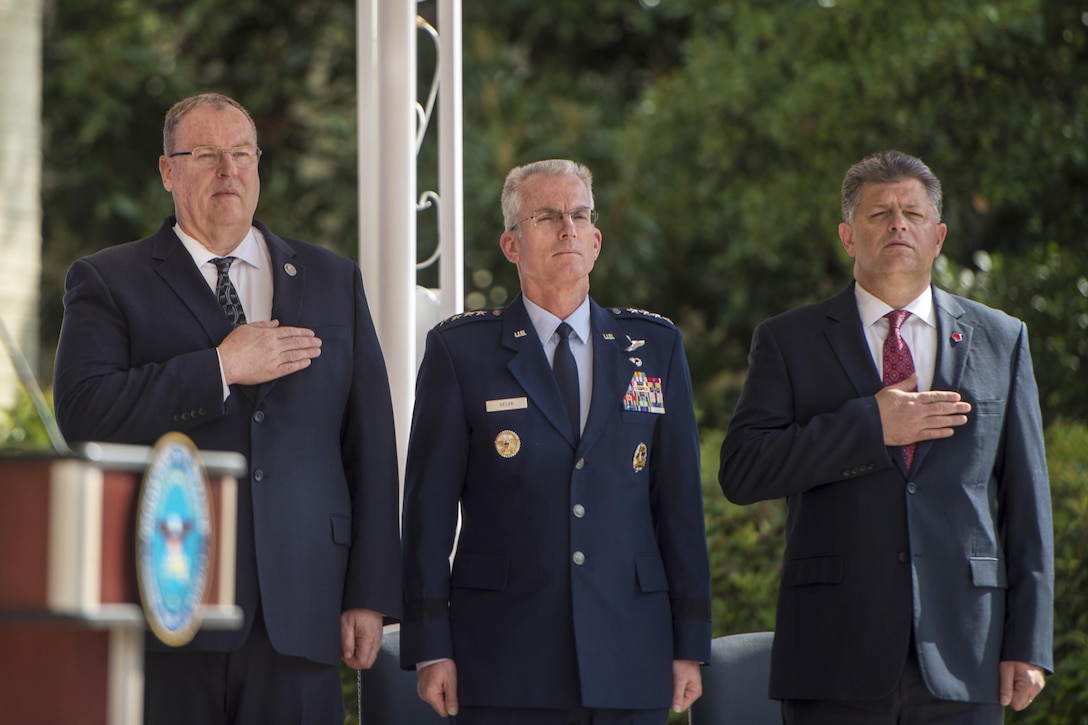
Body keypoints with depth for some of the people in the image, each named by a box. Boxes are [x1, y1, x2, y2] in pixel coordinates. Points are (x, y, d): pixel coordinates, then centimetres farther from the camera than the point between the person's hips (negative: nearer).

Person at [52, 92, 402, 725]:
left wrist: (370, 595, 5)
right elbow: (84, 413, -9)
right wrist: (221, 368, -11)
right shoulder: (107, 282, 7)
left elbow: (372, 441, 12)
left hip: (300, 619, 2)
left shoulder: (334, 281, 16)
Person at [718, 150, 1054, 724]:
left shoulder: (1000, 340, 13)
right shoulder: (788, 341, 8)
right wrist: (869, 425, -11)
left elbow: (1026, 500, 10)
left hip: (963, 654, 1)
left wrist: (1028, 643, 3)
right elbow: (740, 472, -5)